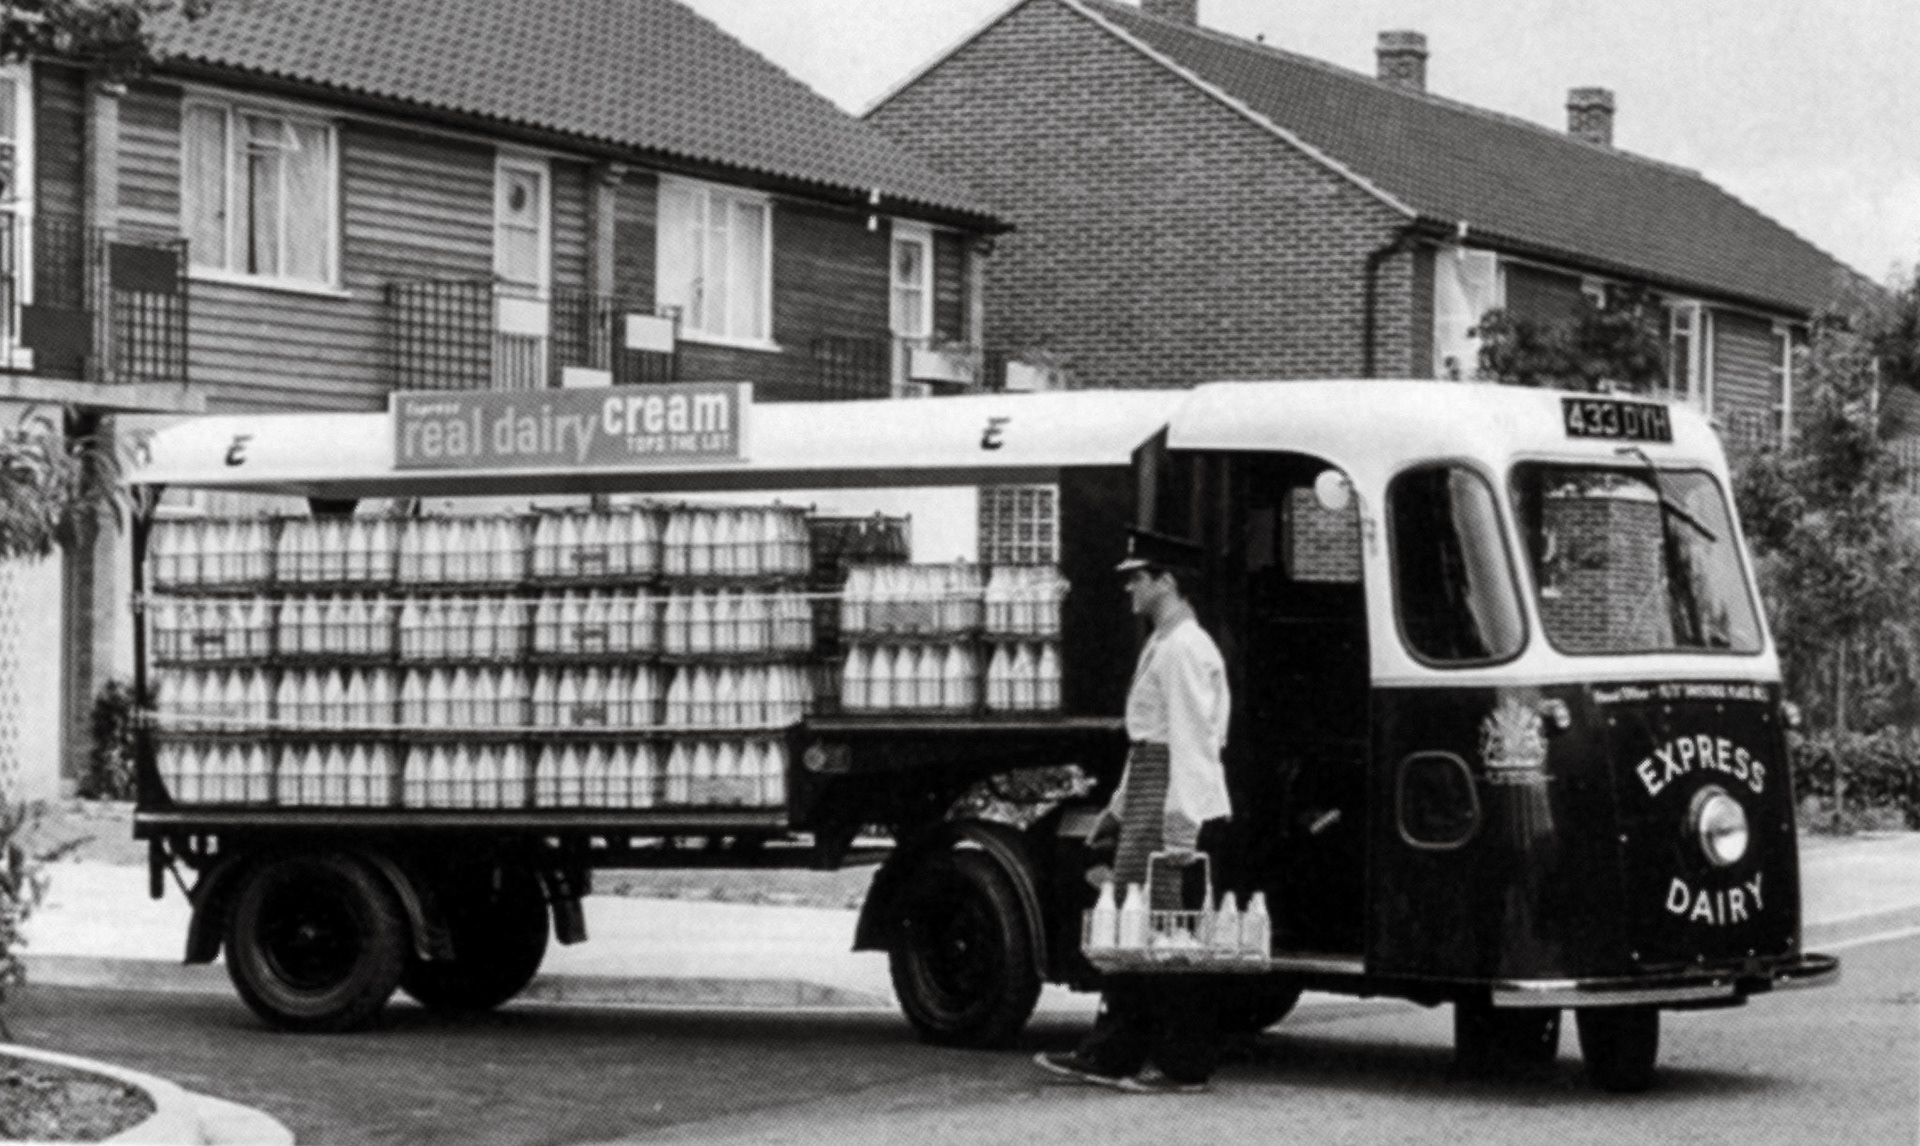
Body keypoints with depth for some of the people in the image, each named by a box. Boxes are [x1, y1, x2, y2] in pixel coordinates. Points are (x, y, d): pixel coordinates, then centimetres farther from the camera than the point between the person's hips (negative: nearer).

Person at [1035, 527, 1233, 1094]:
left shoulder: (1184, 649, -13)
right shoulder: (1161, 645, 20)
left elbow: (1190, 739, -19)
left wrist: (1180, 822, -24)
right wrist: (1119, 806, 26)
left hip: (1172, 795, -11)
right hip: (1148, 792, 11)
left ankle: (1183, 1064, -3)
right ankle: (1110, 1053, 16)